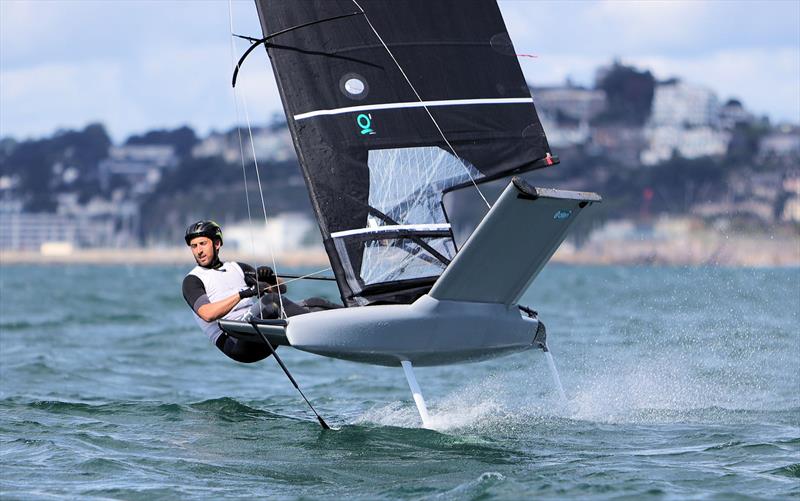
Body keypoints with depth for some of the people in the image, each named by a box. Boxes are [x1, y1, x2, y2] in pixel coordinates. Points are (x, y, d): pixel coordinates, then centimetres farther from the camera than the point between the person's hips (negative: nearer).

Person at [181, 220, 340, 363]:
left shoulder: (237, 268, 25)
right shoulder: (193, 280, 7)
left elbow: (282, 288, 24)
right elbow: (208, 314, -14)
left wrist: (270, 277, 0)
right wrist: (243, 294, -21)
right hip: (234, 342, -7)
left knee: (314, 303, -10)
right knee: (271, 301, -31)